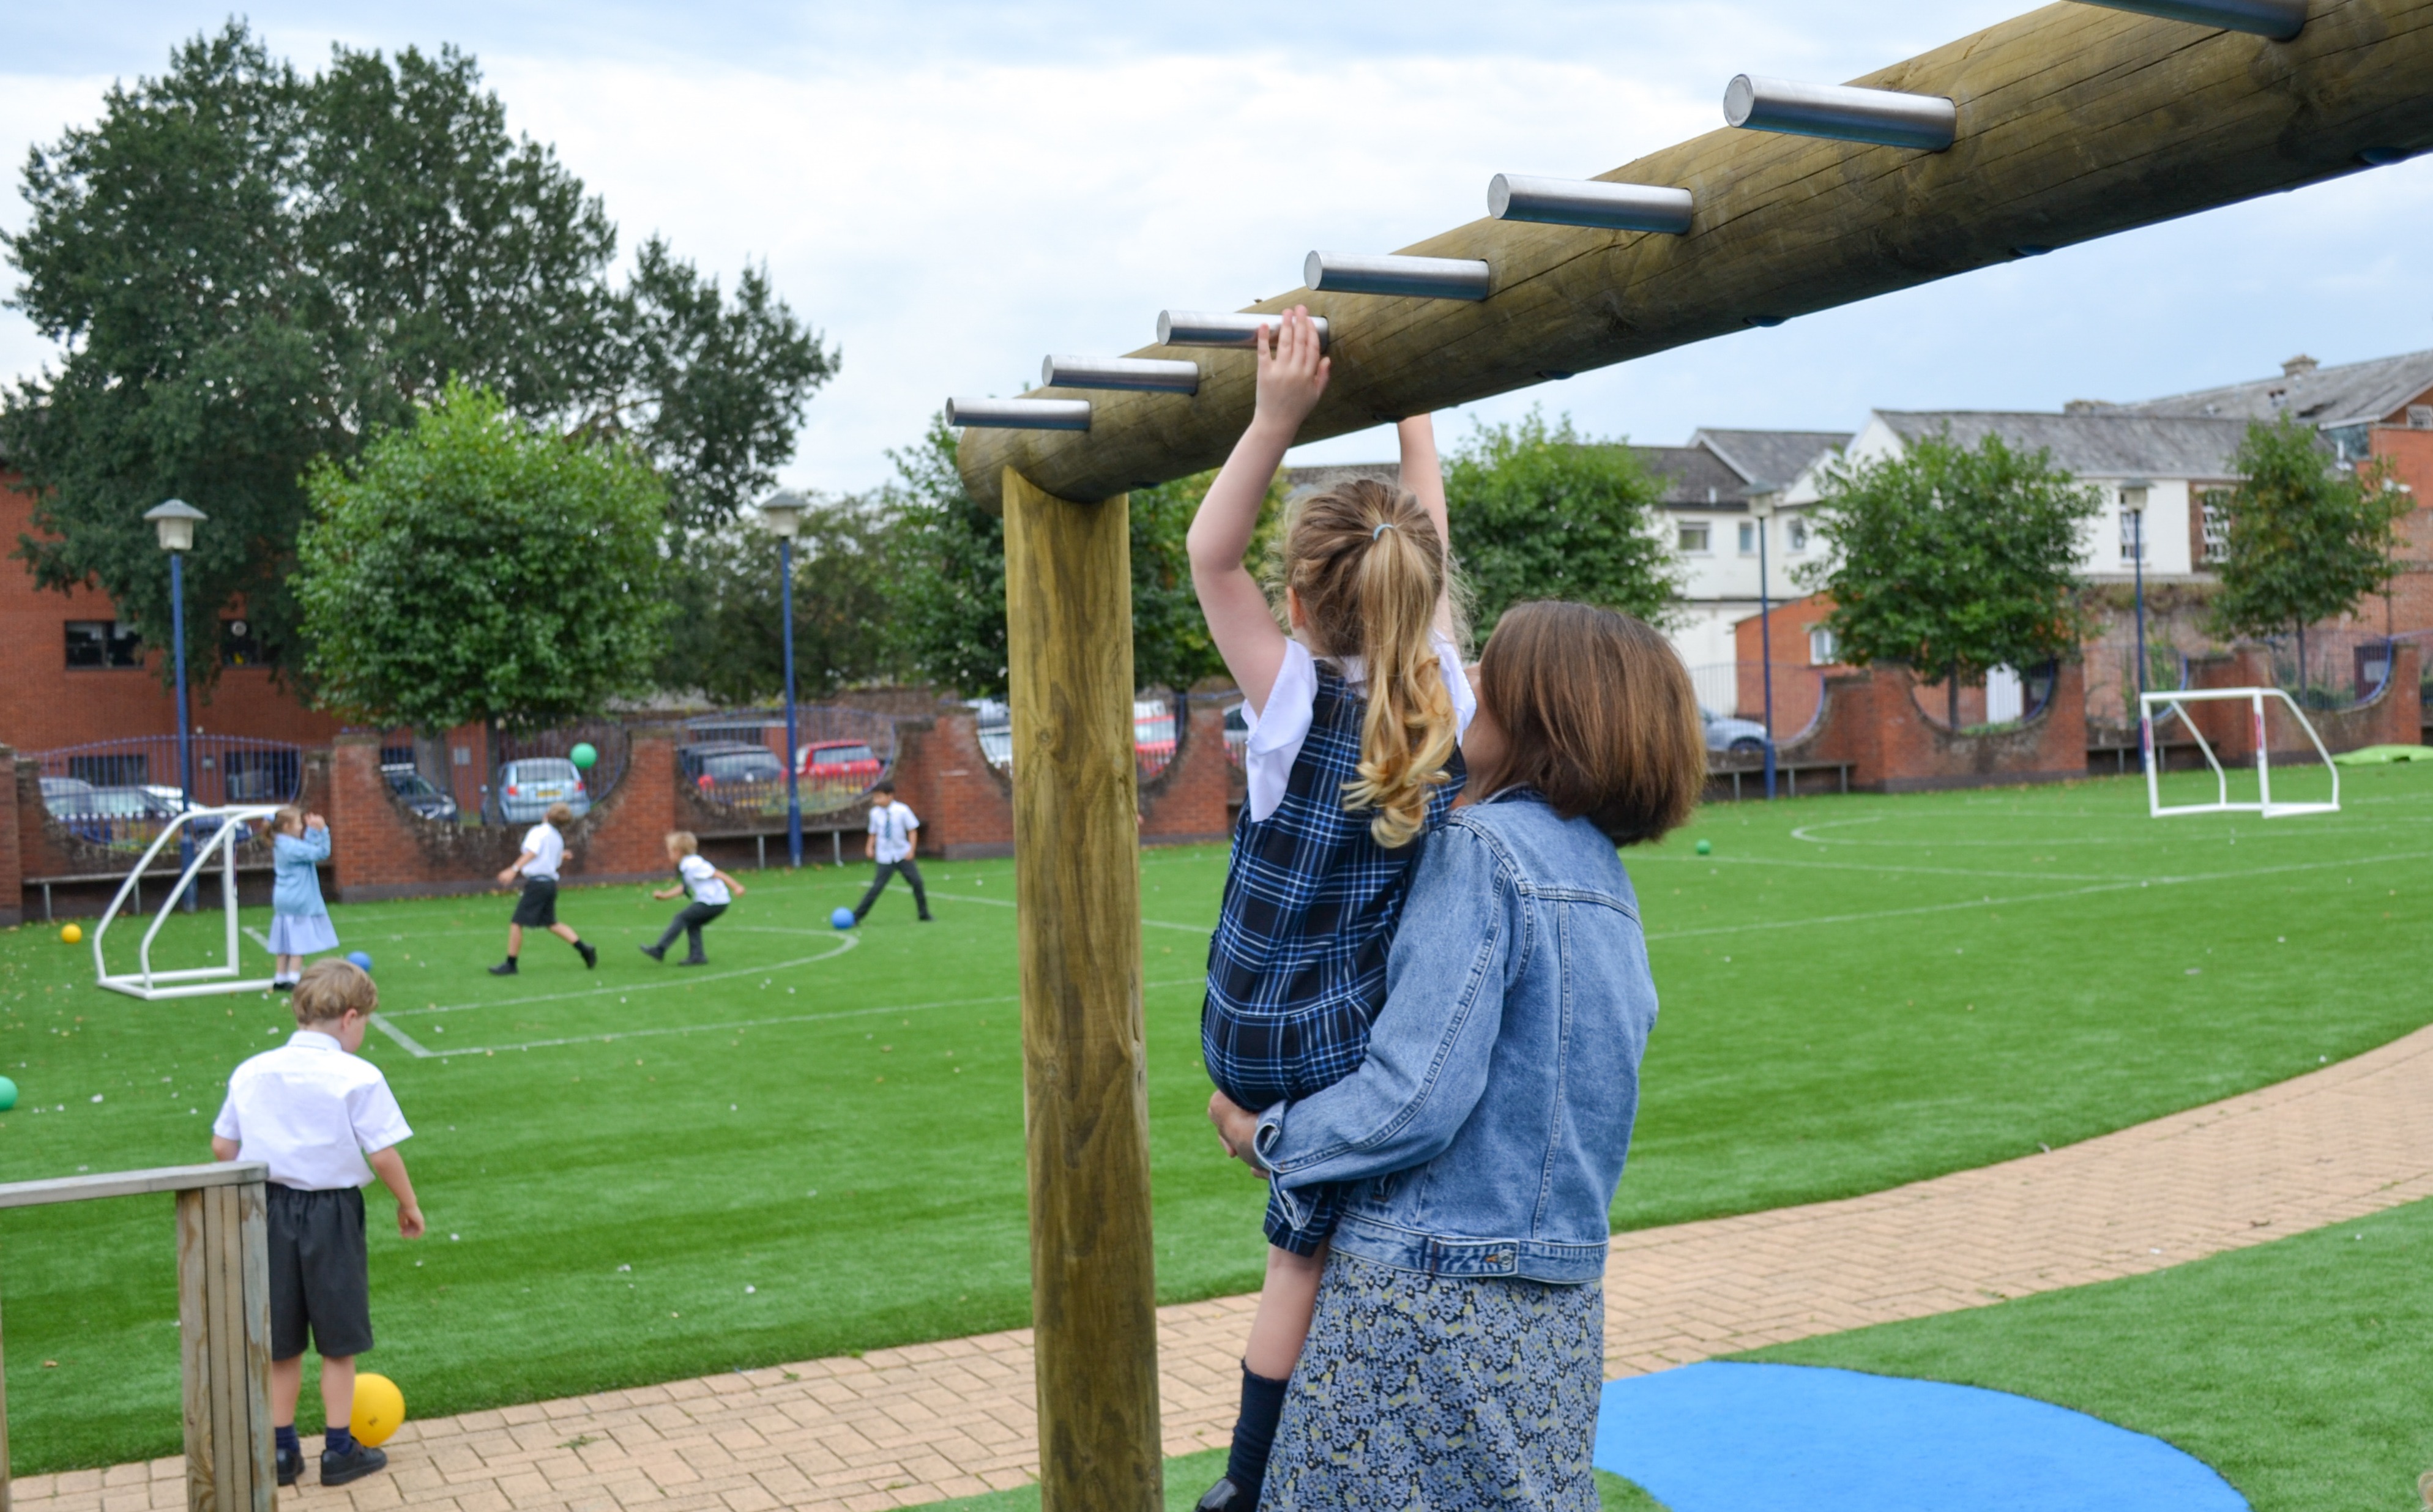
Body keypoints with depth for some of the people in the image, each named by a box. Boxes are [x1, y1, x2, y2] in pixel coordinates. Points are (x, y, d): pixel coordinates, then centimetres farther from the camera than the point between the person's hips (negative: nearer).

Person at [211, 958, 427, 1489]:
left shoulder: (251, 1072, 2)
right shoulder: (357, 1077, -12)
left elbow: (222, 1147, 5)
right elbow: (383, 1153, -14)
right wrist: (408, 1205, 0)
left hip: (269, 1208, 4)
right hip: (331, 1212, -4)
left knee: (281, 1343, 16)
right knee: (339, 1342, 10)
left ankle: (281, 1450, 24)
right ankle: (339, 1450, 17)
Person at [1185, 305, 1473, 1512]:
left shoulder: (1299, 703, -18)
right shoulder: (1445, 696, -9)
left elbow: (1212, 554, -14)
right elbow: (1426, 556, 5)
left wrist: (1278, 415, -22)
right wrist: (1415, 409, 11)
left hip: (1260, 1042, -1)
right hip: (1360, 1040, 2)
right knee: (1307, 1258, 13)